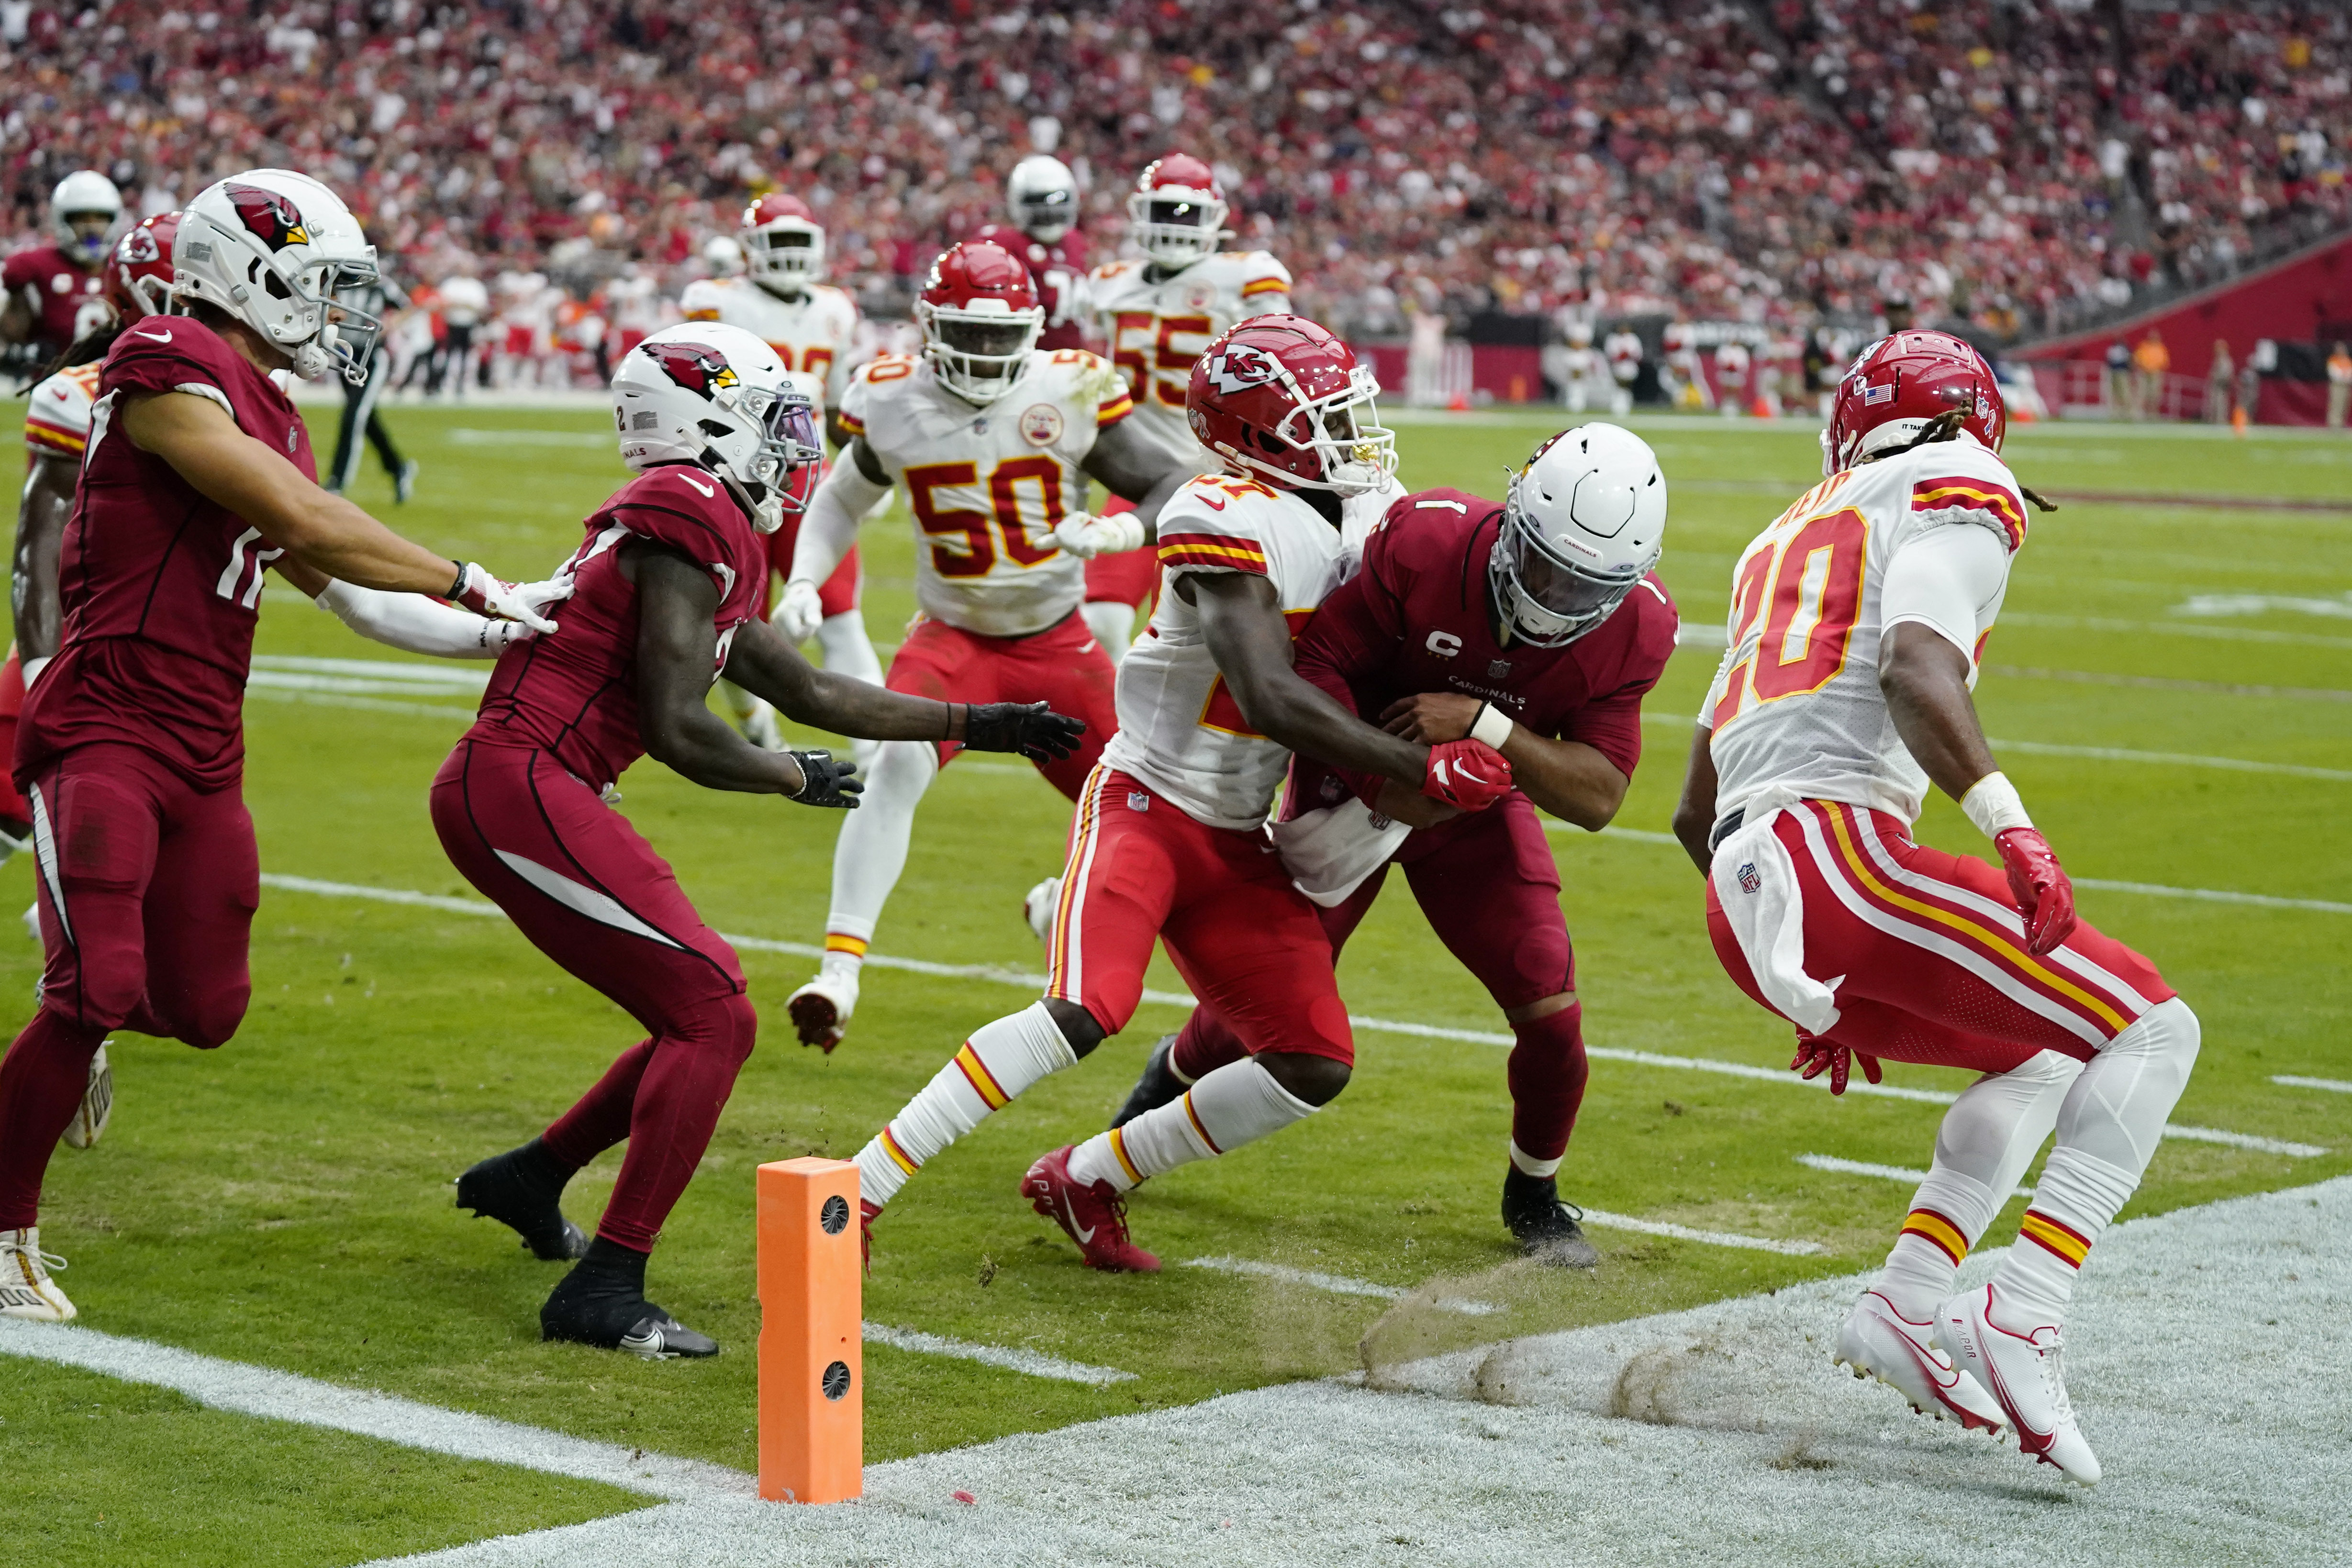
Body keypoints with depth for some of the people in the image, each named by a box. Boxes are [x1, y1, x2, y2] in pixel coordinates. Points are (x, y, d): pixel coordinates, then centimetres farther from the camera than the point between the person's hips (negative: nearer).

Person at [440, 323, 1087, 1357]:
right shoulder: (697, 519, -12)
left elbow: (812, 695, 28)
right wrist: (796, 780, 3)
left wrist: (974, 724, 31)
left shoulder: (694, 531, 19)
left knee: (701, 1014, 17)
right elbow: (677, 730, -15)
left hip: (507, 792, 10)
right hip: (522, 788, -10)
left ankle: (531, 1179, 31)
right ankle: (604, 1290, -11)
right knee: (713, 1019, -10)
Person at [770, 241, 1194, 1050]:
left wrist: (1119, 531, -29)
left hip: (1056, 641, 1)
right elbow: (843, 499, 13)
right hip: (952, 635, -1)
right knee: (897, 765, -28)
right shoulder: (894, 404, -7)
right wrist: (802, 582, -2)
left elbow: (1171, 486, -8)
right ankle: (840, 969, -28)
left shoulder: (1069, 394, -13)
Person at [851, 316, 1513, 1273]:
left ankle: (1085, 1181, 13)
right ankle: (860, 1187, -18)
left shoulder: (1369, 518, 7)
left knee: (1316, 1066, 0)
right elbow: (1270, 699, -27)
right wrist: (1422, 769, -26)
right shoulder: (1230, 522, -19)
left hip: (1236, 843, 8)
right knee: (1086, 1013, -27)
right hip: (1144, 804, -8)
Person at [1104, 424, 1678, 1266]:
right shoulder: (1423, 541, -33)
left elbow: (1598, 797, -24)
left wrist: (1484, 723, -37)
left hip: (1480, 812, 2)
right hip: (1354, 788, -2)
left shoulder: (1634, 627, -24)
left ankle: (1535, 1196, 19)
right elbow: (1313, 662, -26)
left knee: (1551, 1014, -10)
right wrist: (1370, 790, -33)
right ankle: (1174, 1074, 42)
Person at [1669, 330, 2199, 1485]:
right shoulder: (1962, 496, 8)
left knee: (2037, 1061, 24)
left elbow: (1696, 812, 32)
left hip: (1742, 904, 8)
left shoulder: (1785, 544, 31)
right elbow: (1914, 670, -16)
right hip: (1838, 847, -8)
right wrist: (2012, 826, -27)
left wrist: (1827, 986, 37)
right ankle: (2023, 1323, -19)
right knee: (2150, 1030, -4)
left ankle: (1906, 1305, 9)